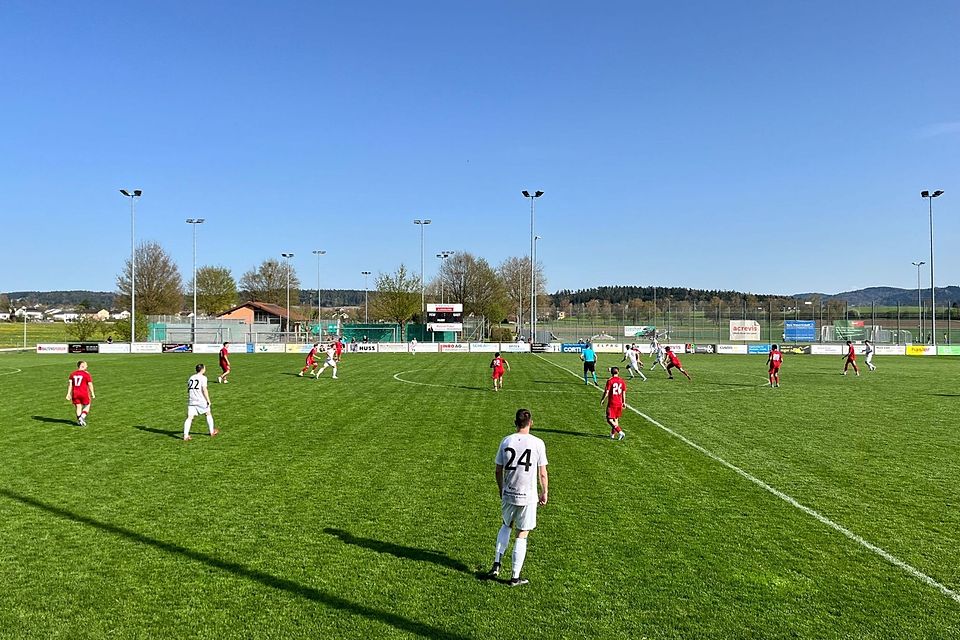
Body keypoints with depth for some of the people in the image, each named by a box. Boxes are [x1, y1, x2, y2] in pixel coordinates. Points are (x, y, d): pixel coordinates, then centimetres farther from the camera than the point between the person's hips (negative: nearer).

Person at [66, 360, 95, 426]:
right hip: (84, 394, -4)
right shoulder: (87, 374, -6)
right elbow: (90, 385, -6)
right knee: (87, 406, 12)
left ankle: (79, 420, 9)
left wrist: (68, 394, 4)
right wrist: (92, 394, 1)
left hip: (75, 394, 4)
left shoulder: (73, 374, 8)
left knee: (78, 407, 13)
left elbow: (70, 384, 3)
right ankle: (82, 417, -8)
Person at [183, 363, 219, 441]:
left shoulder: (191, 378, 13)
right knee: (208, 414, 15)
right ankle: (212, 432, 24)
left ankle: (185, 435, -11)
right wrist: (208, 400, -9)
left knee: (189, 417, 0)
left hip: (191, 401, 5)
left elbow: (188, 390, 16)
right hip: (201, 401, -5)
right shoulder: (203, 378, -7)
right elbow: (204, 390, -14)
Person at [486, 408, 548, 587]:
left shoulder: (506, 441, -2)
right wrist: (544, 493, 10)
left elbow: (498, 471, 4)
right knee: (522, 535, 8)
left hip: (508, 494, 3)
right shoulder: (537, 443, -10)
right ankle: (515, 577, 15)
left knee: (506, 526, 26)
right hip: (528, 497, -3)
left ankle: (496, 564, 19)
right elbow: (542, 473, -5)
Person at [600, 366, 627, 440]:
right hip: (619, 403, 6)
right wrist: (624, 402, 19)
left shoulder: (610, 381, -11)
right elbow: (624, 393, 9)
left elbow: (606, 392, -12)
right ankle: (612, 434, 24)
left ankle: (620, 432, -16)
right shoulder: (622, 381, 3)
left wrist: (602, 400, 2)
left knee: (609, 420, -3)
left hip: (611, 404, -6)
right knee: (616, 419, 17)